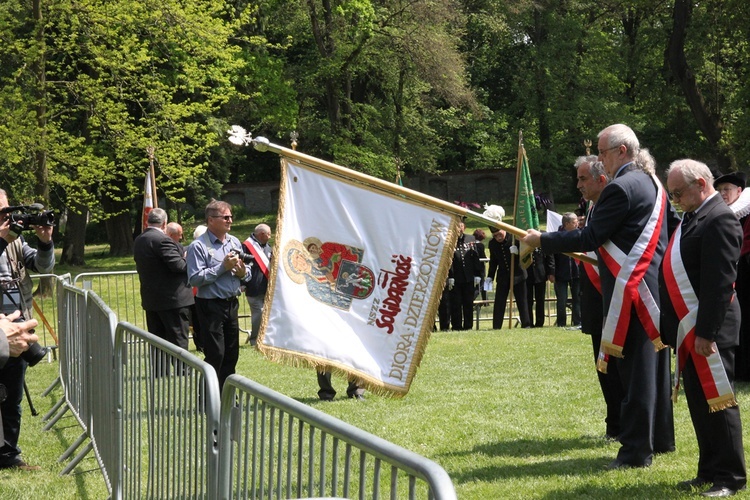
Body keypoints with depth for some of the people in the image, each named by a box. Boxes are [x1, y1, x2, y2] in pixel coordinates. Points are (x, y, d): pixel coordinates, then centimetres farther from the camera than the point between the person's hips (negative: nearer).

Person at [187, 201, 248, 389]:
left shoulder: (234, 242, 11)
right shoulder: (198, 246, -11)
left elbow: (246, 271, 20)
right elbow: (195, 279, -20)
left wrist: (243, 272, -4)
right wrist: (223, 267, -20)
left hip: (231, 303, 7)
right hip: (211, 305, -7)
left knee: (232, 353, 12)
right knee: (215, 355, -7)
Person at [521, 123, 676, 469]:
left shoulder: (621, 188, -16)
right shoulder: (652, 183, 14)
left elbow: (590, 238, -18)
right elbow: (674, 223, 21)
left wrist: (541, 240, -10)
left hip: (632, 289, -10)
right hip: (654, 283, 10)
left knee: (635, 367, -7)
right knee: (652, 362, 16)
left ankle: (636, 449, -4)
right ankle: (659, 437, 25)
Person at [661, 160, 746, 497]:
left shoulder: (719, 219, -15)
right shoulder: (692, 217, 15)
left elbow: (720, 282, -21)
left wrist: (706, 332, -22)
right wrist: (676, 329, 16)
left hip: (708, 331, -9)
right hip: (689, 330, 9)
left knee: (717, 402, -3)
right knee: (698, 403, 14)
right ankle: (709, 472, 22)